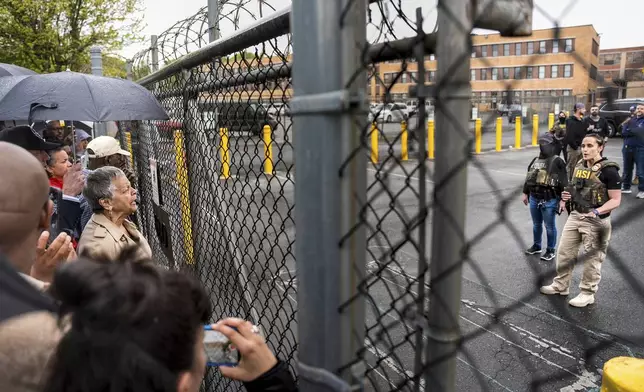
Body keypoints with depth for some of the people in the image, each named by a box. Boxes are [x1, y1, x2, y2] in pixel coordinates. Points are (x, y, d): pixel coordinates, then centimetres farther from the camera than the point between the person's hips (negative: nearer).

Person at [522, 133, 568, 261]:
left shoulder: (557, 162, -10)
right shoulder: (535, 160, 10)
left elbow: (564, 182, -13)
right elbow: (528, 177, 18)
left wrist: (563, 200, -16)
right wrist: (525, 193, 18)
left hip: (549, 200, -6)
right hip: (534, 199, 6)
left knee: (550, 226, 5)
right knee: (536, 224, 19)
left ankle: (550, 250, 18)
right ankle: (536, 246, 35)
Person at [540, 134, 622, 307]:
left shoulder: (608, 170, -16)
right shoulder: (579, 166, 6)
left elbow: (616, 200, -17)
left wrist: (597, 212, -31)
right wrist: (568, 195, 0)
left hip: (596, 222, -7)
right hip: (575, 216, 7)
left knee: (592, 258, 7)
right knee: (564, 252, 12)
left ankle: (587, 293, 22)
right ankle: (561, 285, 29)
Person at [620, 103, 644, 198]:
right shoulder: (631, 120, 11)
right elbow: (623, 132, -1)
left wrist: (629, 131, -5)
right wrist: (634, 132, -13)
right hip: (627, 148, 5)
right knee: (627, 170, 14)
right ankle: (626, 187, 26)